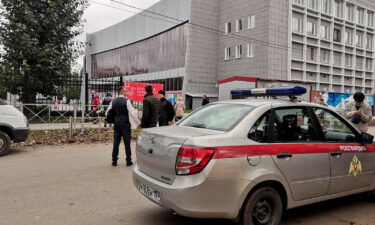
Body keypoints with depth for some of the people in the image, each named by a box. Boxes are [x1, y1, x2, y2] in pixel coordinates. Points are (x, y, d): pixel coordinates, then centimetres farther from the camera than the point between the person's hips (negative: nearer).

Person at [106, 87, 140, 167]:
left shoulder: (113, 102, 7)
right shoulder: (126, 101, -8)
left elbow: (107, 113, 10)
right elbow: (132, 113, -14)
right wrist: (138, 122, -7)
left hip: (116, 124, 4)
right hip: (125, 124, -4)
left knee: (116, 142, 9)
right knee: (127, 142, 2)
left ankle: (114, 161, 12)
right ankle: (128, 161, 6)